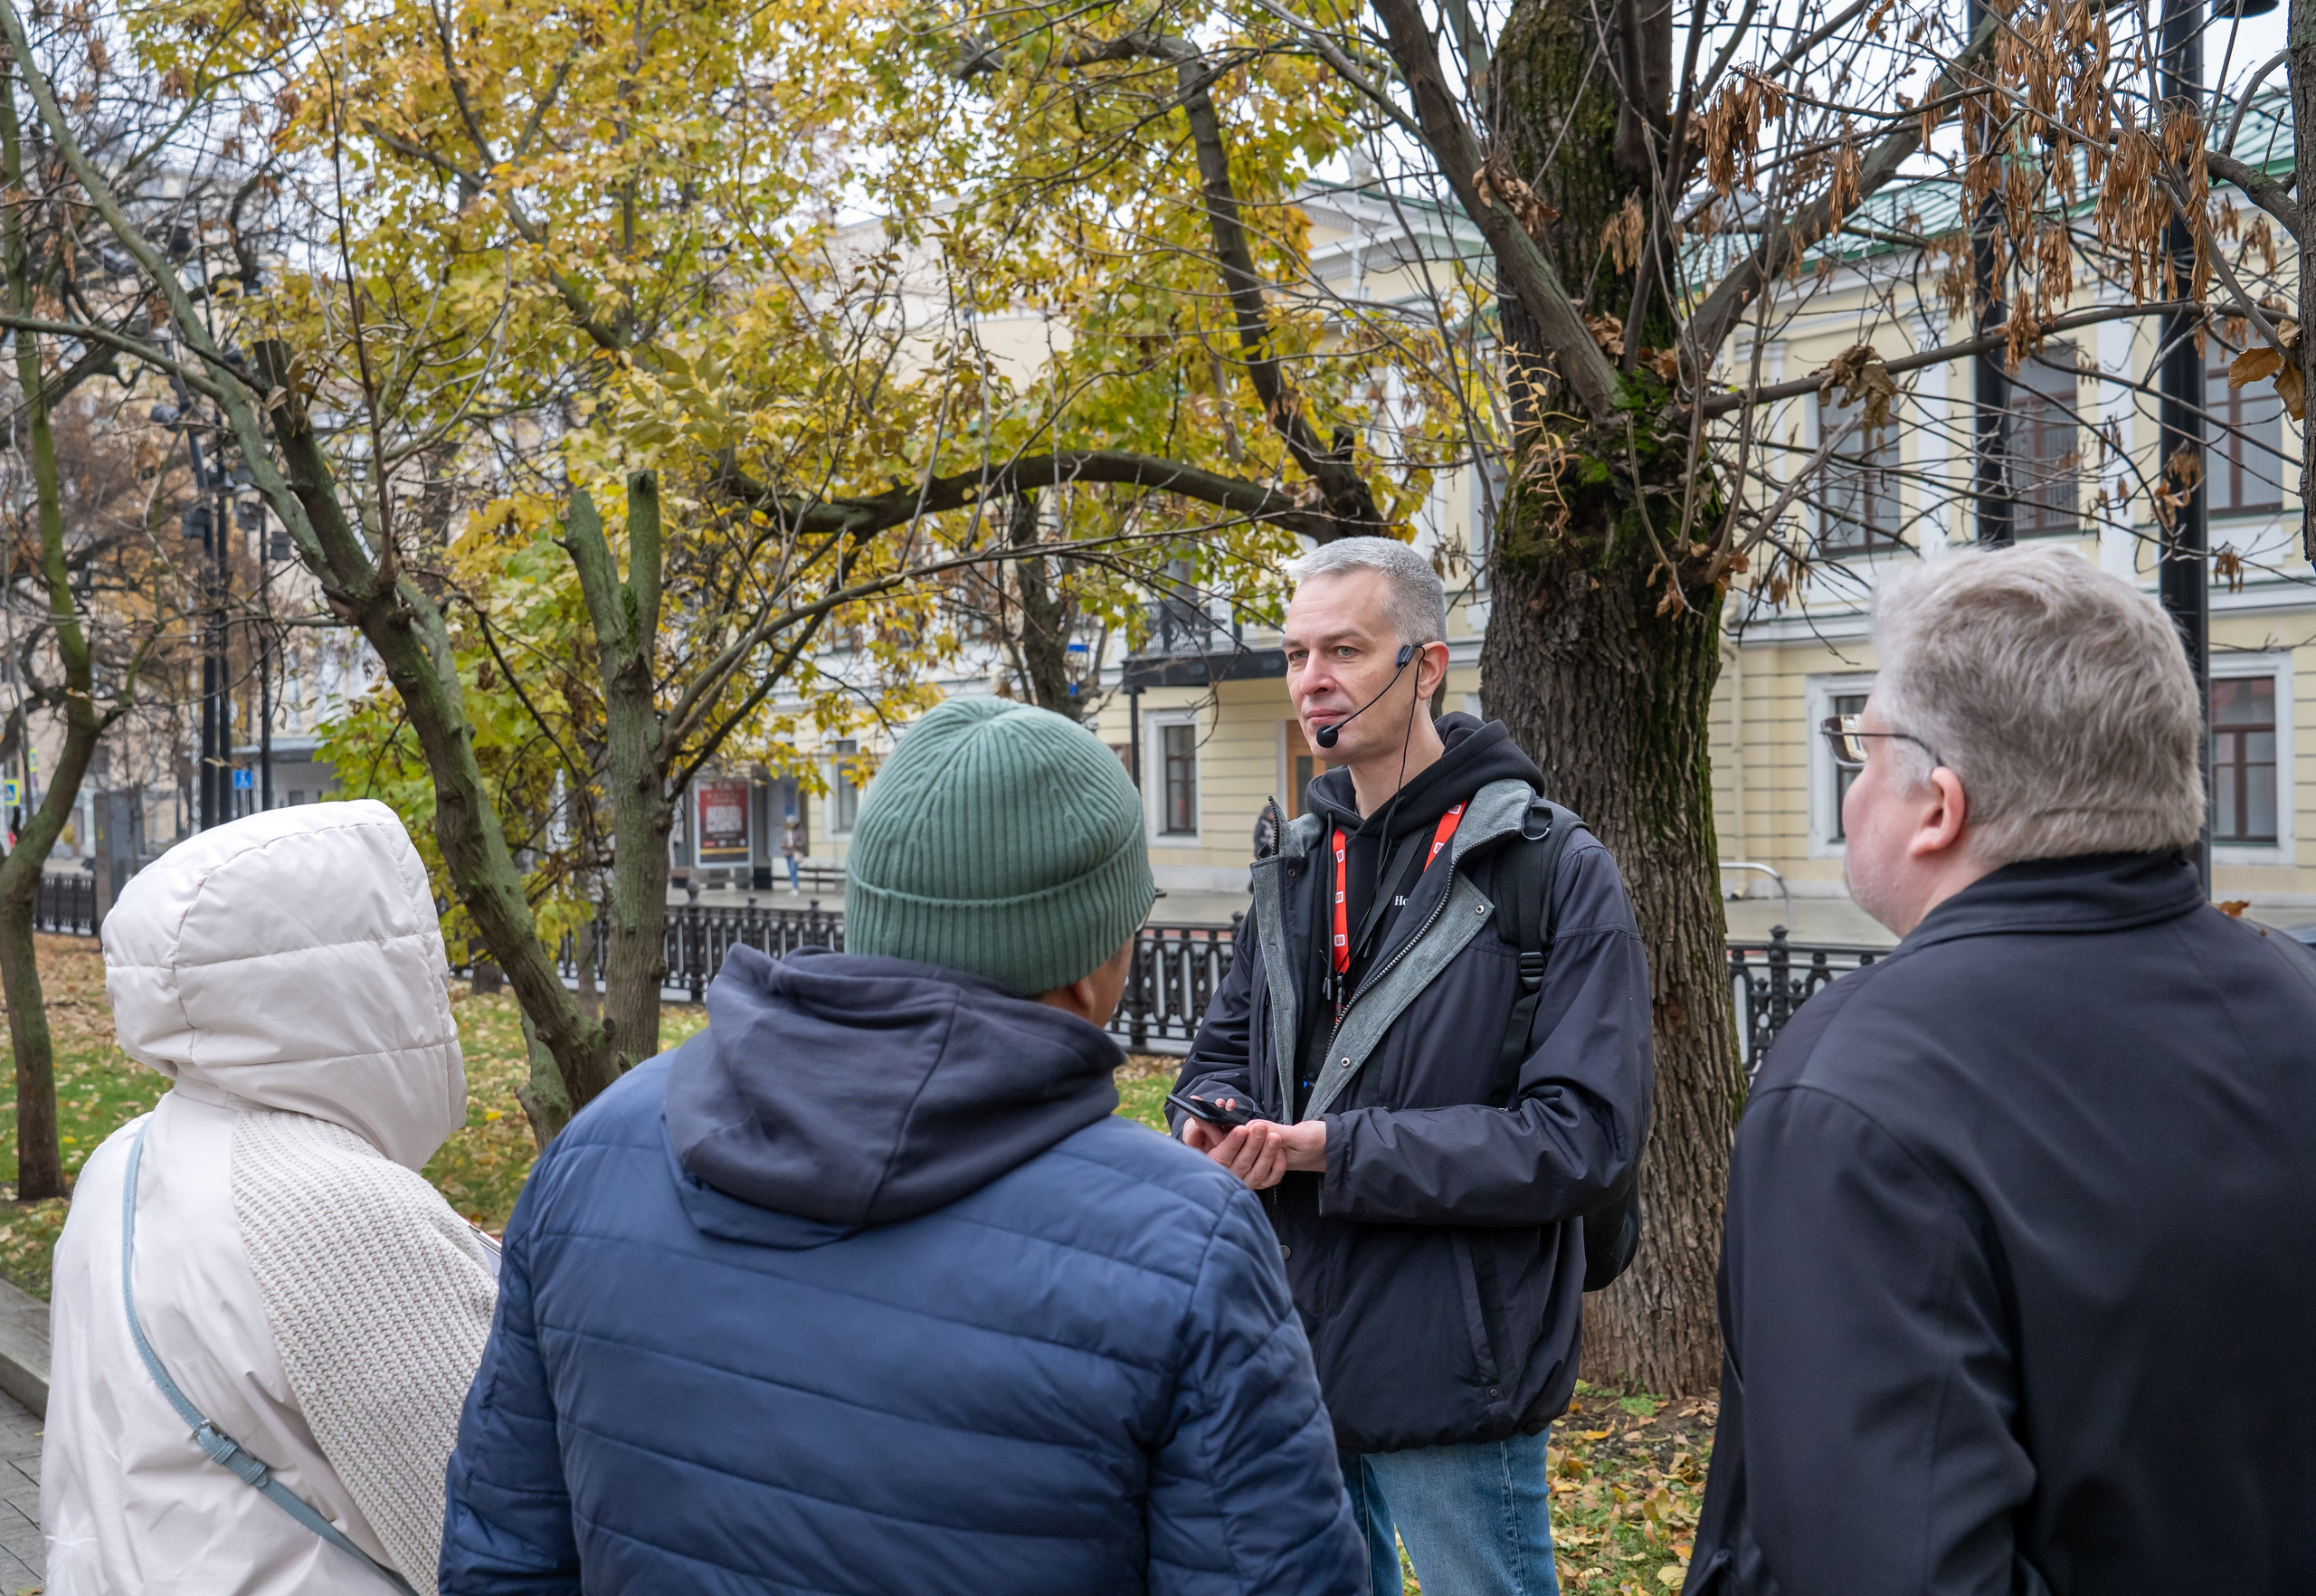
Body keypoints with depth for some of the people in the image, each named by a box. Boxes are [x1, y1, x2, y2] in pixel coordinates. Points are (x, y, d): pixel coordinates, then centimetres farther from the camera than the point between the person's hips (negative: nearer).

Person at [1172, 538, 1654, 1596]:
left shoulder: (1554, 871, -12)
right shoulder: (1296, 866, 9)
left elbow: (1585, 1134, -19)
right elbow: (1222, 1051, 17)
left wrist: (1335, 1149, -22)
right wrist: (1220, 1125, -8)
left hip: (1453, 1381, -6)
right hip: (1293, 1353, 6)